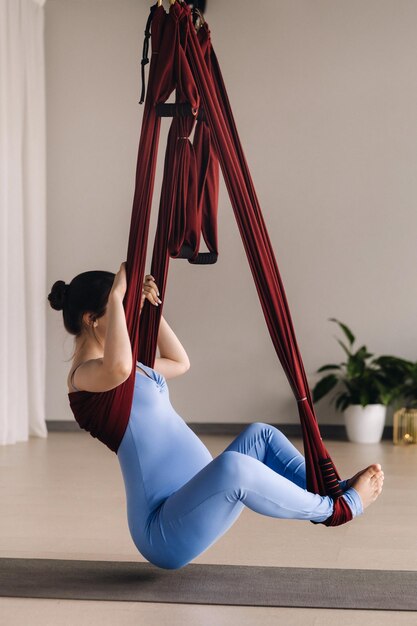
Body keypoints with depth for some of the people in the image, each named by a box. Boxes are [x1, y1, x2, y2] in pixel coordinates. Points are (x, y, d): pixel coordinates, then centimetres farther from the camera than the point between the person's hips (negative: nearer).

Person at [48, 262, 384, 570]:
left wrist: (149, 306, 22)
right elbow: (120, 368, -39)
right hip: (165, 533, -11)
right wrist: (116, 295, -25)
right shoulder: (85, 374, -13)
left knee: (259, 435, 14)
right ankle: (335, 507, -10)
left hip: (189, 504, 11)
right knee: (231, 466, -33)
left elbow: (180, 363, 31)